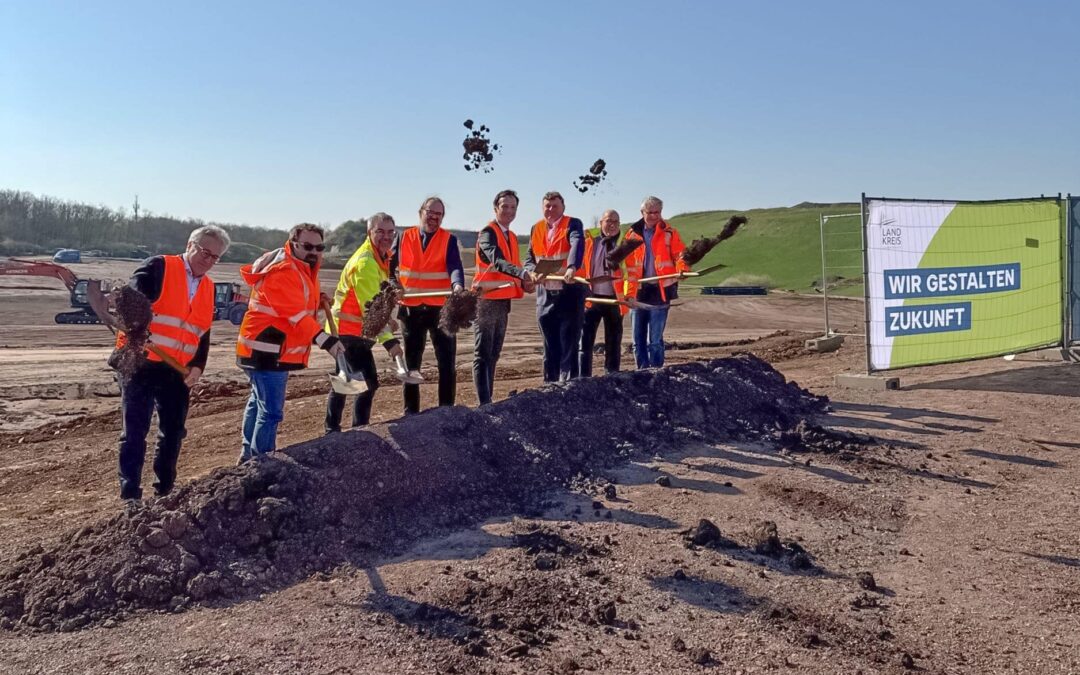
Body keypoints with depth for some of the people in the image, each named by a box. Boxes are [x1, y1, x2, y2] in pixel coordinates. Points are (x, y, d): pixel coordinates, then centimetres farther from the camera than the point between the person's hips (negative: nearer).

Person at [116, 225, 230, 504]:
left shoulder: (208, 288, 14)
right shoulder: (158, 267, -5)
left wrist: (198, 366, 1)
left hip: (178, 371, 6)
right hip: (141, 363, -6)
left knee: (174, 431, 12)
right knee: (135, 431, -1)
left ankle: (165, 490, 26)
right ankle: (130, 495, 7)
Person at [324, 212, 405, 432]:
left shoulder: (382, 256, 8)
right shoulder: (365, 263, -22)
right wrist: (388, 340, -31)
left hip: (357, 330, 10)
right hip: (349, 331, -9)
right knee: (369, 382, -13)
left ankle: (332, 430, 26)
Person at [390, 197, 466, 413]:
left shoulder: (449, 240, 0)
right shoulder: (404, 238, 6)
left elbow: (455, 266, -16)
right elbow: (390, 266, 13)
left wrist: (458, 285, -35)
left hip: (441, 308, -2)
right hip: (411, 308, 2)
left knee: (447, 361, 1)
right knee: (411, 362, 10)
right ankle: (411, 410, 20)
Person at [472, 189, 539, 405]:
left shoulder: (512, 237, 16)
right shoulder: (488, 233, -11)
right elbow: (498, 261, -28)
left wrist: (525, 284, 1)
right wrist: (525, 273, -42)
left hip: (503, 302, 9)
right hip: (486, 301, -9)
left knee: (494, 354, 12)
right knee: (482, 355, -9)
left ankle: (488, 400, 18)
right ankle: (484, 404, -12)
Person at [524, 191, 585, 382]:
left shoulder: (573, 224, -3)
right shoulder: (536, 229, 13)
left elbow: (577, 245, -22)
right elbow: (529, 259, 16)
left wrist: (572, 267, -42)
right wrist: (534, 271, -8)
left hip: (569, 292, -5)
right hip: (545, 295, 5)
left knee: (569, 345, -3)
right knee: (550, 346, 11)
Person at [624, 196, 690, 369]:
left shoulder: (669, 233, 4)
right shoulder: (632, 234, 8)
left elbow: (680, 254, -1)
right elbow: (628, 265, 9)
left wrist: (682, 268, -24)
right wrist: (629, 291, 2)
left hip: (660, 291, -3)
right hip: (638, 292, 3)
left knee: (655, 341, -5)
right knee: (638, 341, 7)